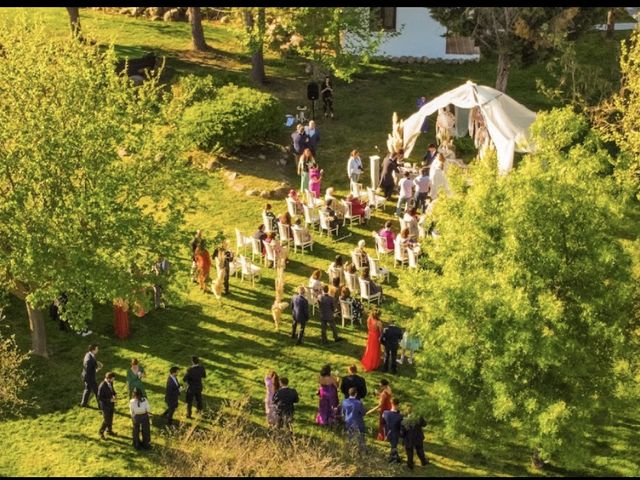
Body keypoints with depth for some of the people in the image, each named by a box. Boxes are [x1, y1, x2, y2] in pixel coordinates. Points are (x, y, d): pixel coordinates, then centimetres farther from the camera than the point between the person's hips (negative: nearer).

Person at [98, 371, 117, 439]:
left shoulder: (110, 383, -6)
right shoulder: (102, 386, -30)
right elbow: (99, 398, -25)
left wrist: (114, 395, -7)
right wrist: (109, 400, -26)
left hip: (111, 404, 7)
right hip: (105, 405, -7)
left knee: (110, 418, 21)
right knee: (106, 420, 2)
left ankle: (109, 430, 42)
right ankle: (101, 432, 25)